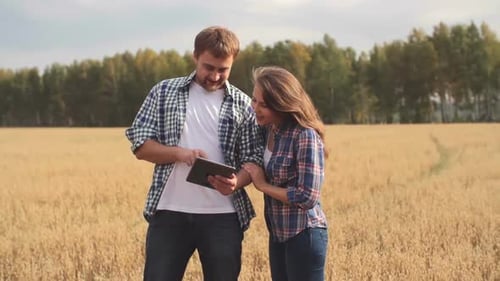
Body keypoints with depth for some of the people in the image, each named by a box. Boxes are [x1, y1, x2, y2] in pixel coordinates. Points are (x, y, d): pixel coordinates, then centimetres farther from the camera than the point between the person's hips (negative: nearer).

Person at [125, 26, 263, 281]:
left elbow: (254, 159, 4)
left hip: (223, 217, 0)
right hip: (170, 213, 0)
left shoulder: (242, 104, 5)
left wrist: (236, 182, -18)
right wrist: (179, 153, -16)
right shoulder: (164, 92, 5)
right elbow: (140, 145, 2)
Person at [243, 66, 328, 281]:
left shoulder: (305, 136, -19)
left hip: (304, 236, -8)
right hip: (278, 235, 8)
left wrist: (263, 185, -14)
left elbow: (307, 197, -21)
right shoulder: (267, 129, 4)